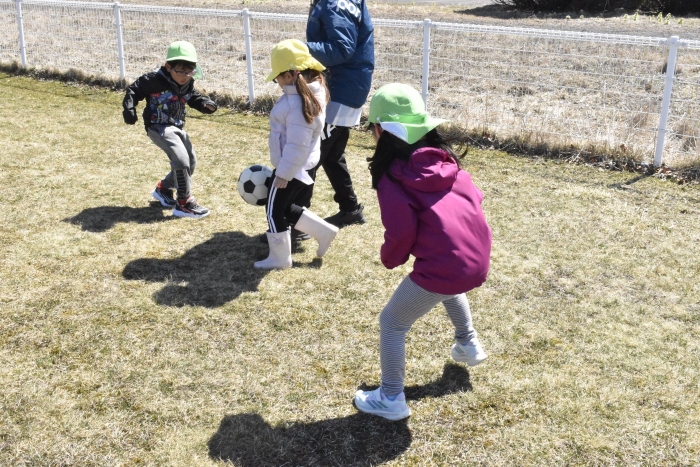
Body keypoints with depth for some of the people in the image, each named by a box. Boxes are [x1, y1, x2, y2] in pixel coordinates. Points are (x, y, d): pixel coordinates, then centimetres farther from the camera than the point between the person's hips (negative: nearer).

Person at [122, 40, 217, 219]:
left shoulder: (189, 84, 0)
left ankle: (163, 189, 35)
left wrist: (205, 104, -5)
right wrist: (129, 108, -23)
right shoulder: (155, 80, -20)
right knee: (181, 160, -22)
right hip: (158, 127, -8)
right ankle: (184, 203, -13)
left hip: (177, 127, 8)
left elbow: (194, 98, 14)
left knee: (190, 162, 13)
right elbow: (134, 90, -12)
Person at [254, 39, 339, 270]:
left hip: (292, 168, -10)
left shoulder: (299, 103, -29)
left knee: (274, 211, 7)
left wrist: (283, 174, -20)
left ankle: (279, 258, 22)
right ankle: (324, 231, 27)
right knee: (284, 208, 22)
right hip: (297, 166, 10)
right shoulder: (312, 91, 3)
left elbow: (297, 145, -28)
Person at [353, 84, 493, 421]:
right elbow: (475, 199, 13)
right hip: (479, 260, 8)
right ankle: (468, 345, 51)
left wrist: (390, 258, 8)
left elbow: (401, 231, -12)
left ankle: (391, 400, 18)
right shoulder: (443, 160, 11)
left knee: (392, 323, 11)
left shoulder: (391, 175, -7)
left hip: (443, 267, -7)